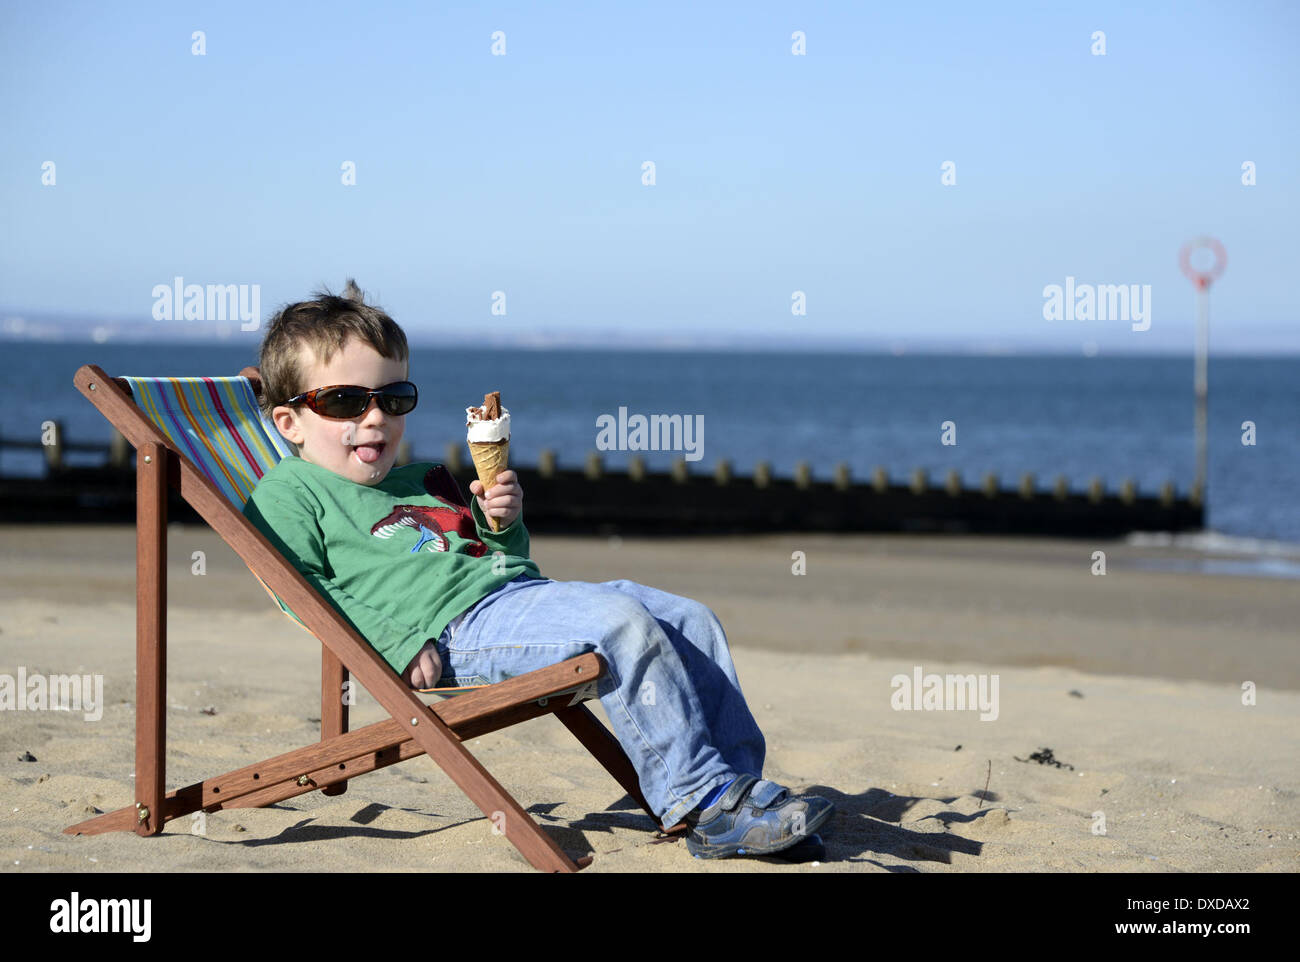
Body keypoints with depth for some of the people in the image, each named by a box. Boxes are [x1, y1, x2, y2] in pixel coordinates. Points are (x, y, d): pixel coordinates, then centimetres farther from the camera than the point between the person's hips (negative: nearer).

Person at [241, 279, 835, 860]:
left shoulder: (421, 483, 30)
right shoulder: (287, 493, 5)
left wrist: (503, 525, 11)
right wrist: (396, 641, -19)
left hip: (524, 588, 10)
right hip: (459, 624, -10)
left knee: (690, 621, 0)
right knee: (620, 624, -29)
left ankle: (736, 780, 1)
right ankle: (698, 796, -27)